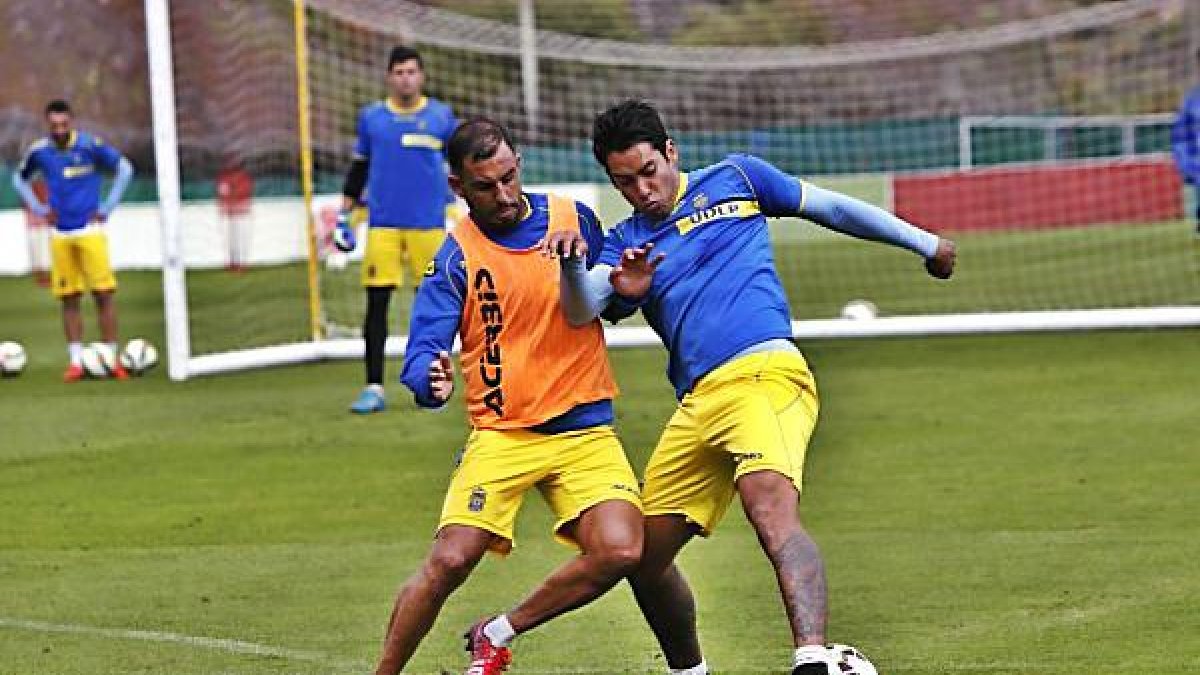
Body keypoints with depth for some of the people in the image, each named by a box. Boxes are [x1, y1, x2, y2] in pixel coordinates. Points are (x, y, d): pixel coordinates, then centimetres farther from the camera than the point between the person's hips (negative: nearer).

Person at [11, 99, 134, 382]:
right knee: (69, 299, 2)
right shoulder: (39, 152, 2)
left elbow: (125, 169, 0)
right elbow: (20, 179, 21)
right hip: (60, 234, 3)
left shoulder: (90, 146, -7)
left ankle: (112, 359, -2)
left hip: (90, 229, -3)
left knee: (103, 294, -7)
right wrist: (39, 209, 9)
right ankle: (76, 361, 6)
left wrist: (107, 208, -3)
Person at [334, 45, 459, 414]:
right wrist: (343, 217, 13)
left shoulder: (441, 116, 5)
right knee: (377, 304, -4)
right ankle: (374, 388, -2)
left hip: (429, 223, 0)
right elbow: (358, 169, 16)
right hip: (382, 224, 0)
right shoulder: (371, 117, 8)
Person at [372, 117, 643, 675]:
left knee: (619, 551, -19)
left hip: (585, 429, 2)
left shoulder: (574, 219, 4)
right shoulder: (455, 258, -3)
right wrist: (431, 382, -36)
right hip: (501, 434, -2)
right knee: (449, 562, -17)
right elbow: (422, 351, -12)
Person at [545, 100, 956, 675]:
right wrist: (572, 264, -22)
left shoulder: (734, 179, 14)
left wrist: (924, 243, 28)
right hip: (696, 405, 6)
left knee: (771, 510, -32)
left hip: (764, 373, -6)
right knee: (642, 557, 9)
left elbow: (829, 208, 23)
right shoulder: (625, 243, 19)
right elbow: (580, 312, 1)